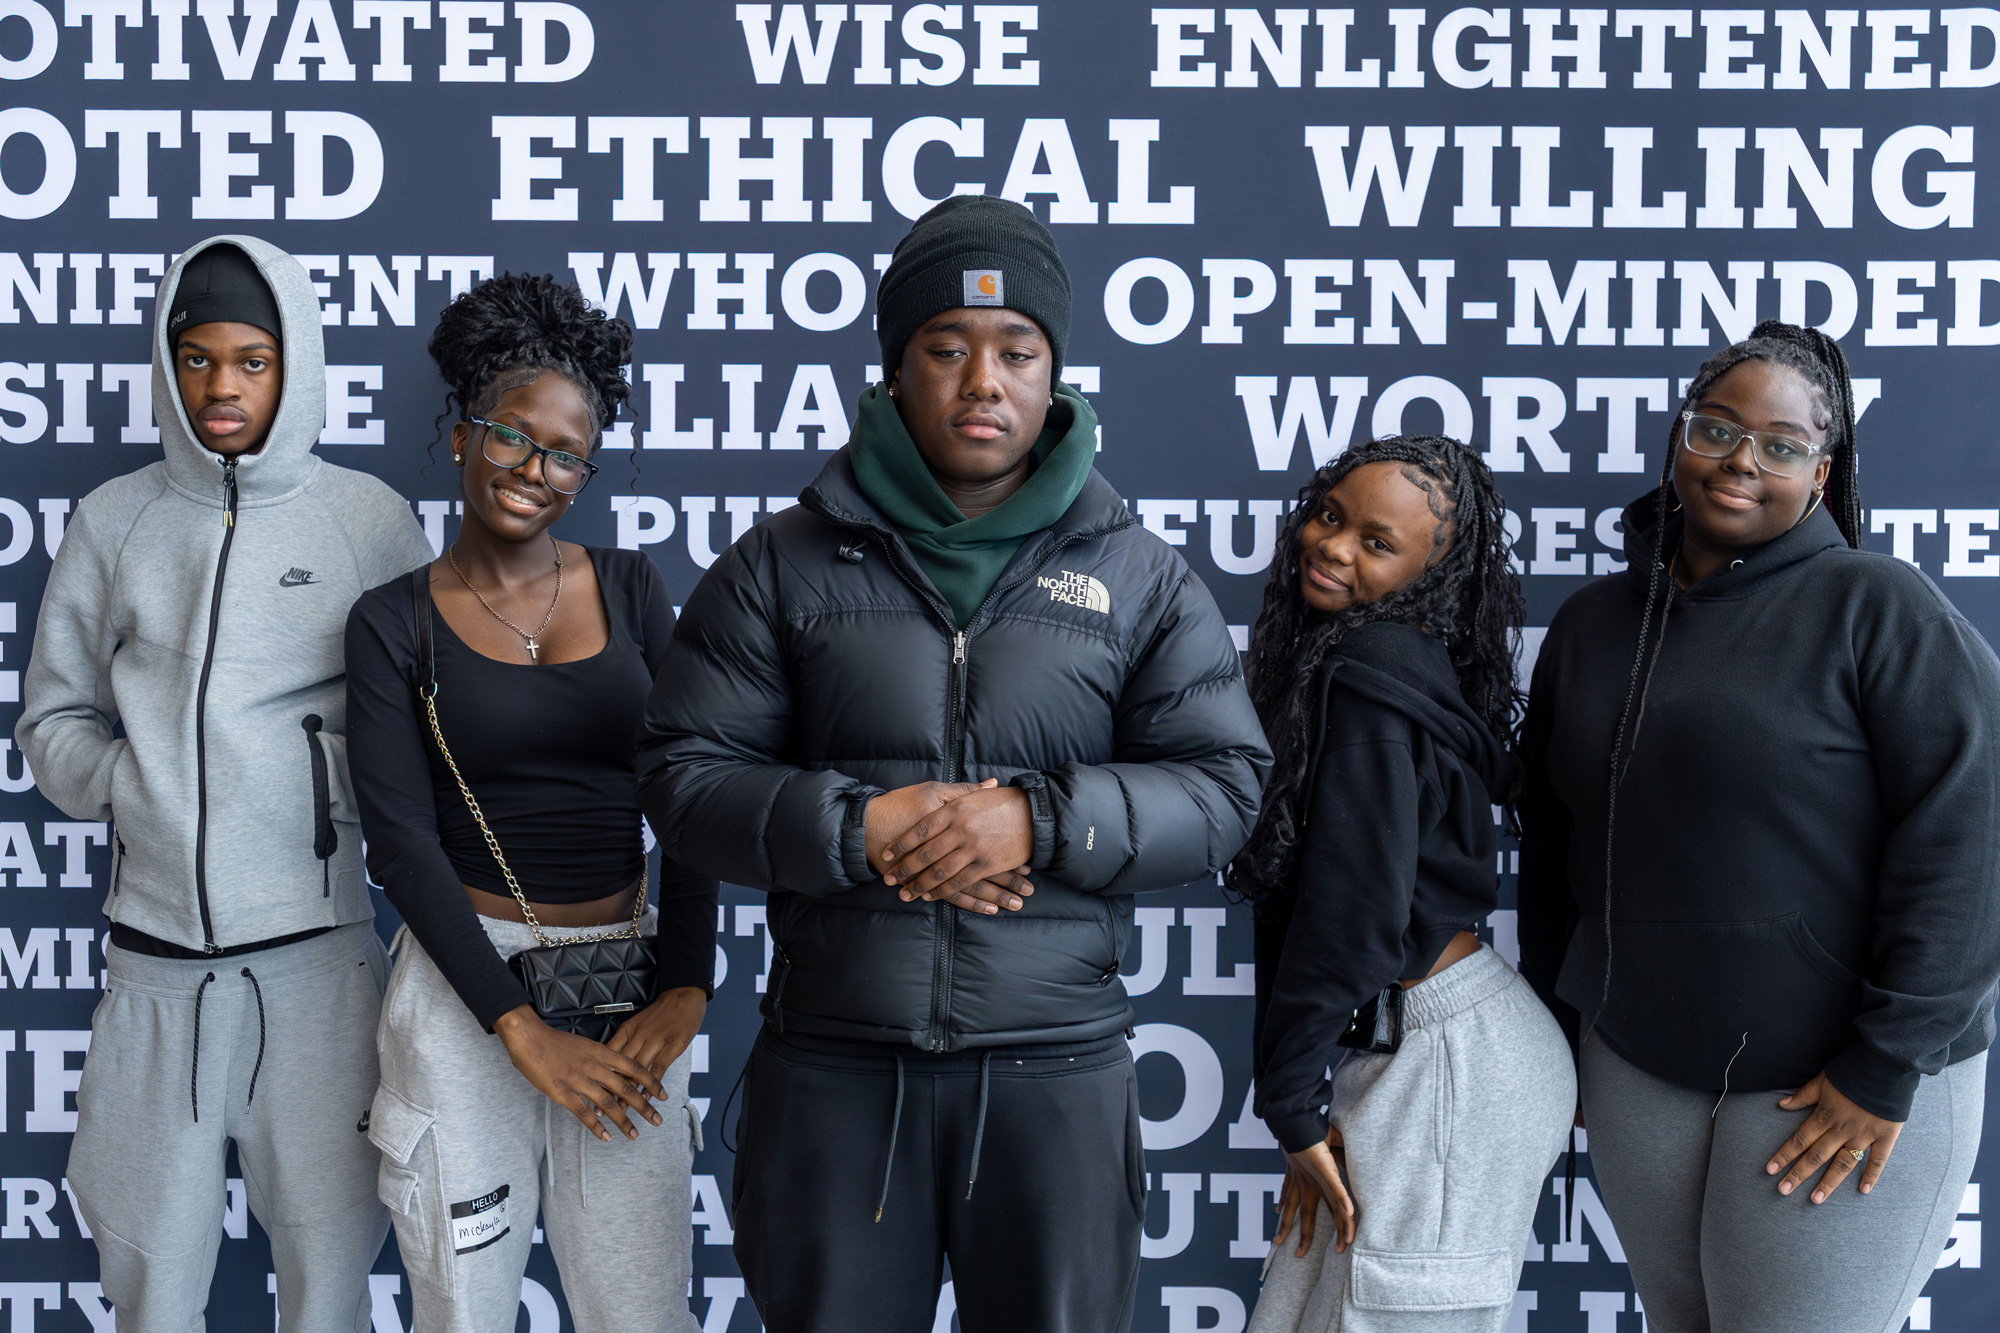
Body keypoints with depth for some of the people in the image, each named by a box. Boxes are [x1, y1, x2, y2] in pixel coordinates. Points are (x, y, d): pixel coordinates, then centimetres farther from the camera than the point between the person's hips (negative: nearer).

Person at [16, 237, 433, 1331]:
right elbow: (52, 718, 13)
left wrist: (339, 770, -11)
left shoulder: (368, 519, 3)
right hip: (156, 948, 2)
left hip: (316, 947, -2)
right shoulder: (115, 520, 8)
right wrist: (122, 783, -5)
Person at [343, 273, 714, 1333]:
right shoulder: (394, 622, 0)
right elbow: (399, 840, -7)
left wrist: (685, 987, -10)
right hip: (464, 979, -1)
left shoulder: (630, 589, 6)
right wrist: (519, 1026, -14)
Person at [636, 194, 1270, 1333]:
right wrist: (855, 828, -16)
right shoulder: (783, 564, 4)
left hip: (1059, 1067, 0)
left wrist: (1041, 820, -15)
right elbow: (683, 774, 1)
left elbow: (1224, 786, 1)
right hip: (834, 1065, 0)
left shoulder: (1139, 575, 5)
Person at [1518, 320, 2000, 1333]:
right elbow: (1547, 840, 15)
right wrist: (1551, 1023, 16)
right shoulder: (1592, 624, 8)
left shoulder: (1877, 610, -9)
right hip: (1636, 1072, 5)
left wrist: (1888, 1066, -16)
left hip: (1845, 1083, -5)